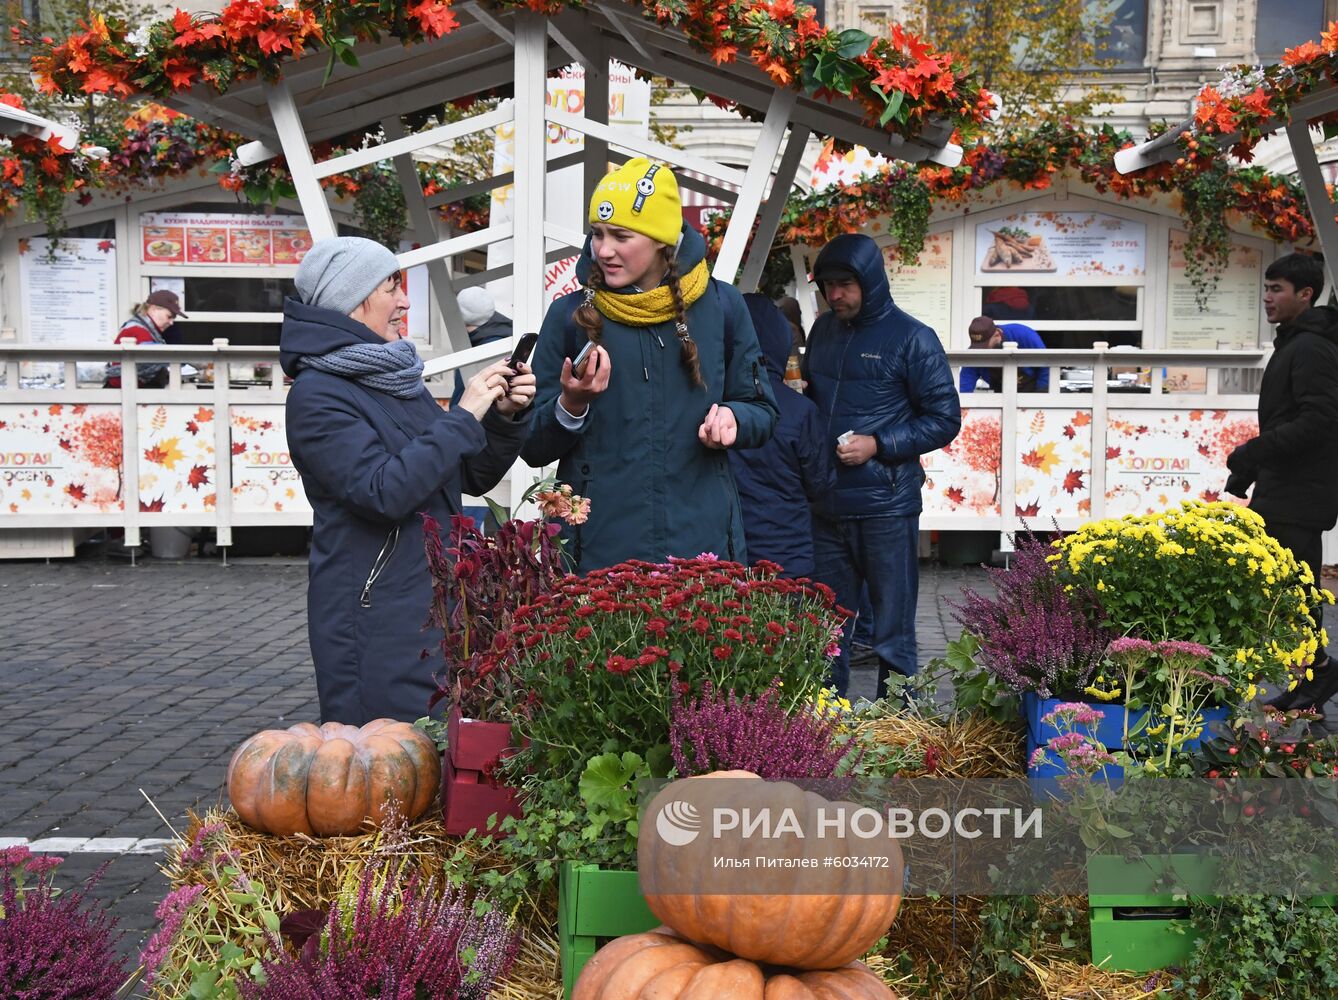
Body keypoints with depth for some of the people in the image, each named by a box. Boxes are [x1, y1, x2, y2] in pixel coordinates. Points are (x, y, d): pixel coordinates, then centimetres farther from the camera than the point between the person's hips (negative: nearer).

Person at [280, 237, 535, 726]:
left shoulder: (398, 377, 15)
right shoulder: (317, 394, -10)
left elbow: (473, 477, 17)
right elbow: (384, 491, -23)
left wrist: (505, 418, 0)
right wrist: (464, 417, -17)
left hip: (437, 606, 8)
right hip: (374, 622, -8)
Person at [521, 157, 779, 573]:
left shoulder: (721, 306, 2)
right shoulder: (571, 313, 0)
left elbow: (761, 411, 12)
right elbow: (532, 449, 4)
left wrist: (732, 417, -10)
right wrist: (570, 406, -16)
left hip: (702, 544, 1)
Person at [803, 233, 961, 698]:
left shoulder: (912, 338, -6)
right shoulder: (823, 331, 12)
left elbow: (945, 420, -6)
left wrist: (878, 445, -16)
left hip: (886, 507, -5)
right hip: (827, 506, 6)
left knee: (892, 635, 3)